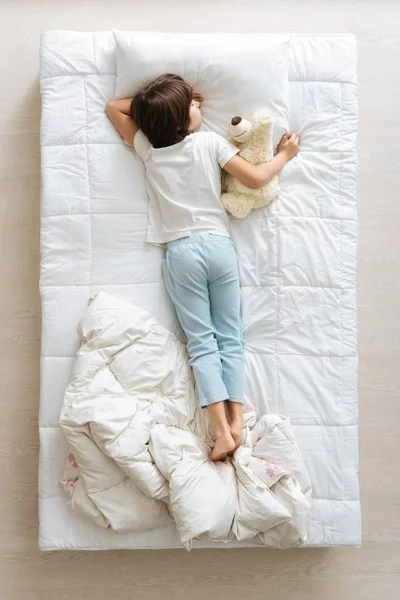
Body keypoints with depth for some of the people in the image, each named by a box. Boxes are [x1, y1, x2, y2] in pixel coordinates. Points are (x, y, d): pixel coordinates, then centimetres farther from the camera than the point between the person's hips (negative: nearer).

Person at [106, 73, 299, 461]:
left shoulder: (147, 148, 5)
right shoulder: (211, 142, 0)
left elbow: (114, 108, 18)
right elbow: (255, 179, 0)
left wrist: (149, 104, 17)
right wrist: (284, 155, 16)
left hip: (181, 251, 0)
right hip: (218, 244, 0)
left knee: (201, 342, 0)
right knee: (230, 337, 7)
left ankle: (221, 429, -7)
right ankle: (237, 420, 4)